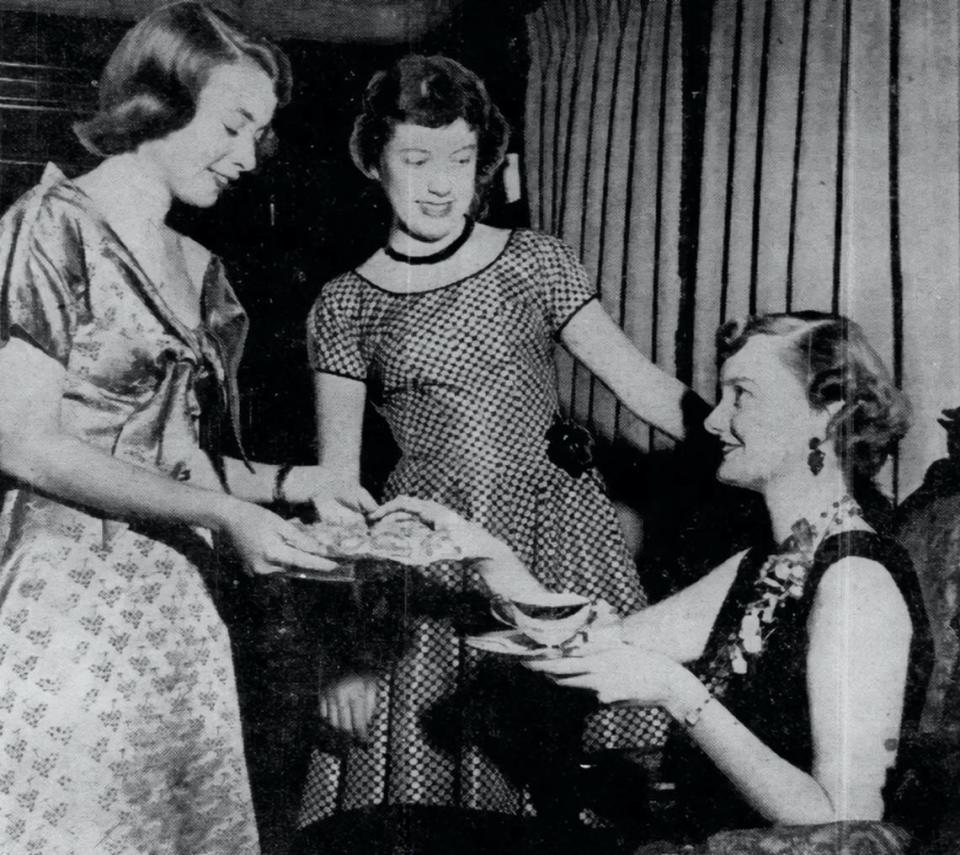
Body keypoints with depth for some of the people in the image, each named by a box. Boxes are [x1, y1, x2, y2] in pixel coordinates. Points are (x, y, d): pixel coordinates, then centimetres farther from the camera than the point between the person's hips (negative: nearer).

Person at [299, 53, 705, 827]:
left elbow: (643, 383, 2)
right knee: (424, 783, 6)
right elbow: (337, 486, 0)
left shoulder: (534, 261, 5)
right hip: (431, 566, 0)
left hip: (560, 535, 1)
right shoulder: (345, 305, 3)